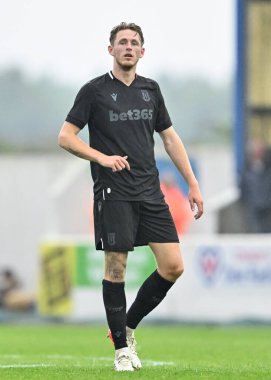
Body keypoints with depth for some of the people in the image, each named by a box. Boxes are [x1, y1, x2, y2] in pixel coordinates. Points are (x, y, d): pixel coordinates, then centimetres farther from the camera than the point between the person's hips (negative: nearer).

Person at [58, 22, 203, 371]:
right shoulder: (94, 91, -2)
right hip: (113, 194, -5)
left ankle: (128, 326, 16)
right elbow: (65, 137, -3)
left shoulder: (150, 90, 12)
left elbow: (170, 138, 18)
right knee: (116, 268, -5)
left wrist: (193, 184, 14)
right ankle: (122, 348, 6)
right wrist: (102, 158, -17)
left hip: (150, 193, 5)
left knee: (173, 266, -3)